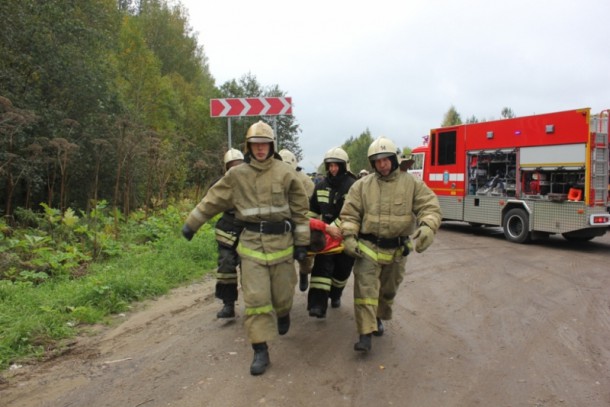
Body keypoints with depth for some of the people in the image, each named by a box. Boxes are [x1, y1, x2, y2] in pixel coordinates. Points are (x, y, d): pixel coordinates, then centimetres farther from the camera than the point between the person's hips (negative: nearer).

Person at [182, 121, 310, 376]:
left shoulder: (284, 173, 0)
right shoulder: (236, 175, 3)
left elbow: (300, 209, 3)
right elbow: (213, 200, 10)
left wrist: (301, 242, 1)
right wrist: (191, 223, 12)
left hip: (281, 241, 0)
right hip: (252, 243, 0)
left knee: (282, 292, 10)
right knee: (256, 298, -2)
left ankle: (283, 313, 47)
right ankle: (260, 351, 8)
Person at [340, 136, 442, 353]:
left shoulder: (412, 183, -3)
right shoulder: (362, 185, -2)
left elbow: (430, 207, -9)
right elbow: (349, 214, -1)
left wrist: (427, 227, -28)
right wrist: (349, 237, -14)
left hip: (397, 249, 2)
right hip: (368, 247, -1)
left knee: (388, 290, 20)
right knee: (365, 288, -12)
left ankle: (378, 318, 45)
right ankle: (365, 334, -7)